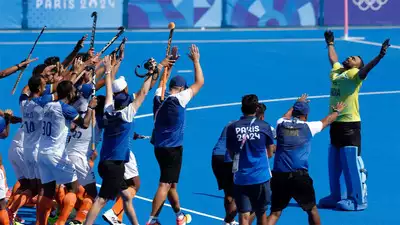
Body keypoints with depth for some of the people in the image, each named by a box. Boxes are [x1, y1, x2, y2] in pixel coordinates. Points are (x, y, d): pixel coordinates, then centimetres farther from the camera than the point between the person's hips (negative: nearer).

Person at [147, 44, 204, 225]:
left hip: (159, 147, 7)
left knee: (170, 183, 19)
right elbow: (199, 82, -7)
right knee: (165, 185, -8)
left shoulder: (159, 96, 2)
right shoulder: (179, 99, -14)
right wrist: (196, 61, 4)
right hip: (173, 148, -7)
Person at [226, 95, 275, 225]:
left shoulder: (232, 128, -2)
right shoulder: (264, 127, -3)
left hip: (241, 178, -1)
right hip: (261, 176, 1)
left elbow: (231, 154, 7)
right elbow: (270, 153, 8)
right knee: (261, 213, 18)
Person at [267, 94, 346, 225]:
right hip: (299, 177, -2)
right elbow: (327, 120, 24)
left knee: (275, 213, 4)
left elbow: (286, 116, 35)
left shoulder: (281, 124, 9)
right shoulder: (308, 127, 4)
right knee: (312, 209, 16)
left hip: (278, 176, 2)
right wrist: (337, 111, 46)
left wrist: (298, 103, 54)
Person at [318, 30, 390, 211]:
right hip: (335, 124, 8)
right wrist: (330, 44, 51)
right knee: (334, 164, 15)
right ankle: (336, 197, 27)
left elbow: (366, 68, -26)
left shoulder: (355, 74, -6)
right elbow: (333, 58, 36)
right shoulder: (336, 70, 15)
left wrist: (380, 56, -43)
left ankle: (358, 200, -1)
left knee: (352, 164, -6)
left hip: (350, 125, -8)